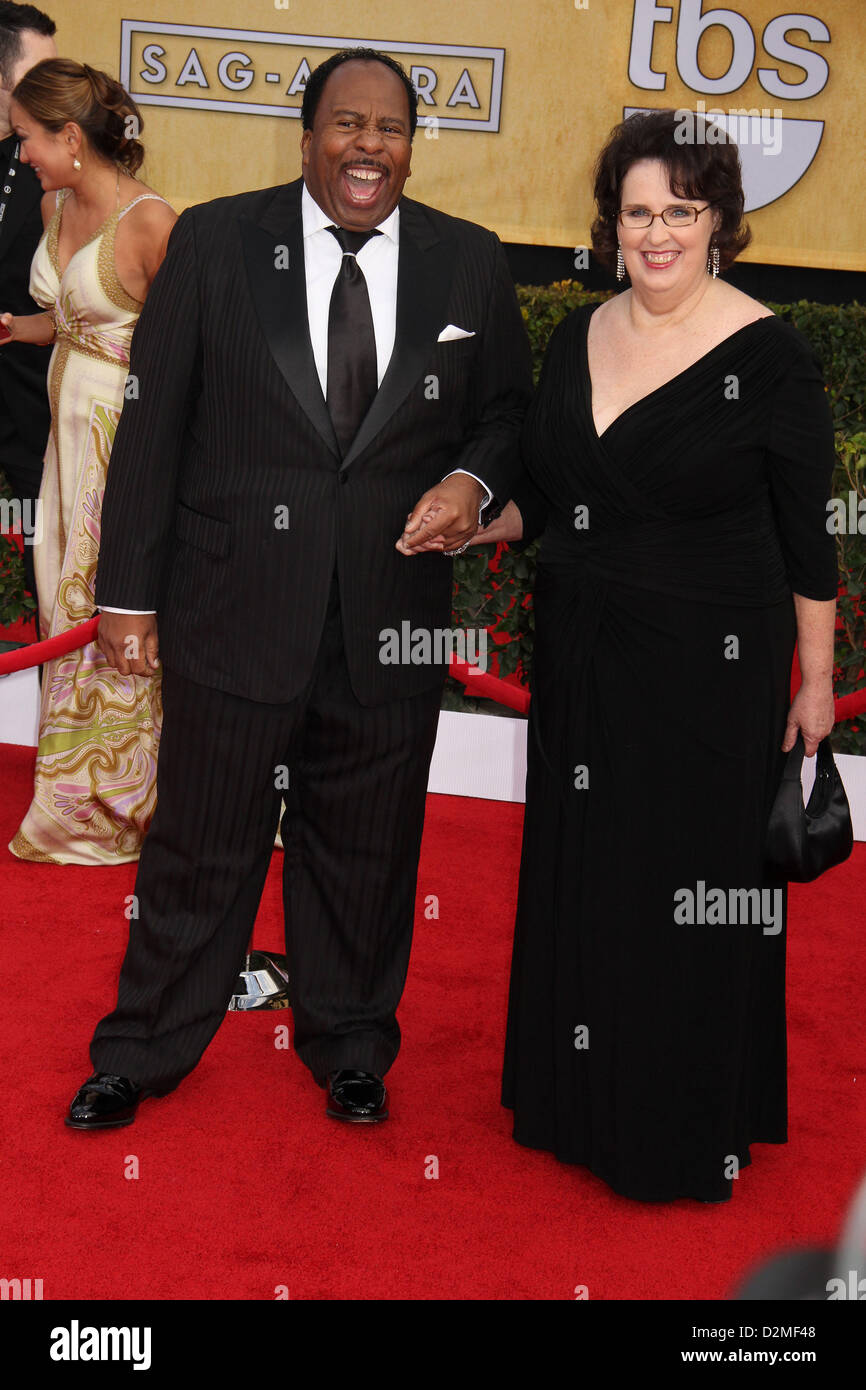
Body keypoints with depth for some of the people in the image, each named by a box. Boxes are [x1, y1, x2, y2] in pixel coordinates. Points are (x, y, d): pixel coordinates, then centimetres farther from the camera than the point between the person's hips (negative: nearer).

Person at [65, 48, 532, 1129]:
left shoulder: (468, 263, 4)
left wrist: (474, 484, -10)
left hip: (391, 621, 2)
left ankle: (350, 1050, 38)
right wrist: (128, 589, -3)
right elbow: (152, 424, -1)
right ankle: (142, 1053, 32)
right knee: (200, 847, 10)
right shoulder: (214, 241, -2)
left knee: (364, 849, 15)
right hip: (233, 611, -1)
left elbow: (507, 415, 13)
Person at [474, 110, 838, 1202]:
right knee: (579, 875, 15)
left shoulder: (767, 357, -11)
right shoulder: (579, 338, 6)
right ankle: (583, 1100, 35)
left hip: (709, 668, -6)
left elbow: (806, 534, -8)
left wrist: (815, 678, -7)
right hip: (580, 658, 6)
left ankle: (692, 1128, 25)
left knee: (691, 886, 5)